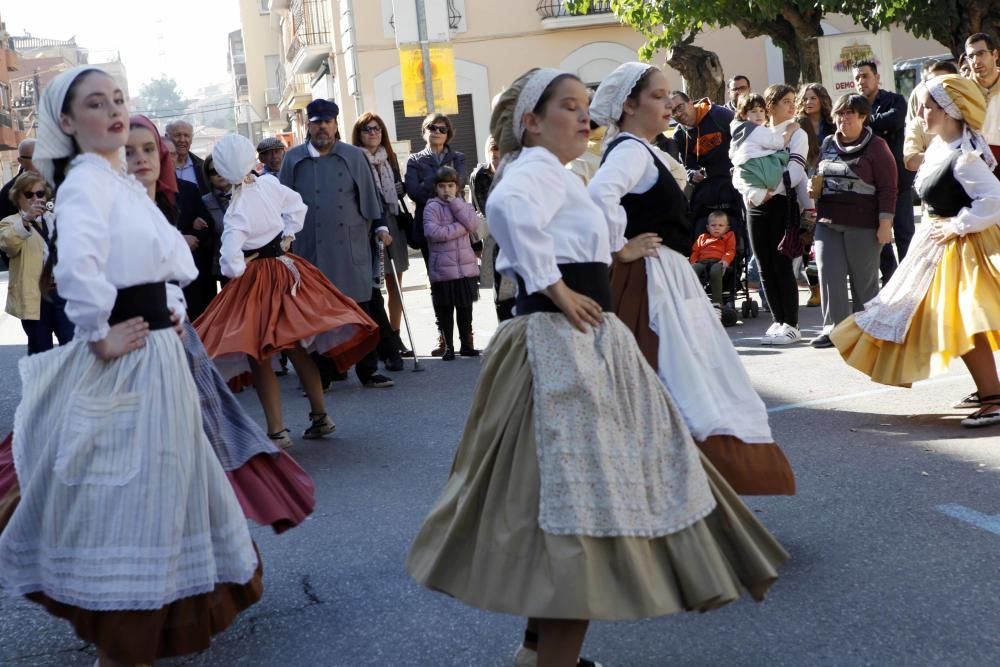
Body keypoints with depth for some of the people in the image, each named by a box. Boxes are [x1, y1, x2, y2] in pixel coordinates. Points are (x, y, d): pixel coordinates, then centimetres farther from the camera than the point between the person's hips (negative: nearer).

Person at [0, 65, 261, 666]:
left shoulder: (122, 181, 14)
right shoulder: (86, 177, -14)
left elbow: (160, 261, 27)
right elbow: (75, 264, -33)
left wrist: (175, 309, 10)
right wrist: (99, 335, -23)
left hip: (158, 355, 10)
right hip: (124, 366, -10)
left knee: (159, 493, 21)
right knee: (122, 503, -1)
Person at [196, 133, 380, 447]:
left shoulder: (237, 210, -21)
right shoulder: (269, 185, -5)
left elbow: (231, 262, -28)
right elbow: (297, 206, 16)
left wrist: (237, 270, -7)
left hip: (256, 280, -7)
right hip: (286, 269, 7)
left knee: (258, 358, 0)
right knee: (296, 348, 17)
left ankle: (277, 431, -2)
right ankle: (320, 417, 23)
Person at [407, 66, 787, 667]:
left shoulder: (549, 173, 19)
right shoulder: (538, 168, -12)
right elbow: (507, 208, -35)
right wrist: (557, 290, -27)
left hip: (582, 345, 11)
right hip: (564, 346, -11)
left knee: (569, 490, 17)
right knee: (576, 495, -9)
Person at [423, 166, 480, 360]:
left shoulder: (464, 205, 10)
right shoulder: (432, 207, -3)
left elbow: (473, 224, -10)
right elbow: (432, 232, -19)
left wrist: (455, 202, -10)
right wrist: (460, 228, -13)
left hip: (466, 266, 3)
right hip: (443, 269, -3)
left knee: (465, 308, 10)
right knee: (445, 309, 3)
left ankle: (467, 344, 20)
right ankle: (448, 346, 14)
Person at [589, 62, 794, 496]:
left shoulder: (643, 151, 16)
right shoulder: (631, 149, -15)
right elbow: (600, 193, -35)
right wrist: (621, 248, -23)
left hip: (669, 280, 11)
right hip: (650, 281, -11)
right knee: (669, 383, -9)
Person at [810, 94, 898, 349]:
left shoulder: (875, 147, -4)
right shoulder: (828, 144, 13)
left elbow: (887, 188, -8)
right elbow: (818, 176, 27)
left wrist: (885, 223, -13)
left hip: (862, 224, -5)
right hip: (828, 222, 5)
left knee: (864, 278, 4)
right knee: (829, 274, -3)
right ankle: (834, 327, 2)